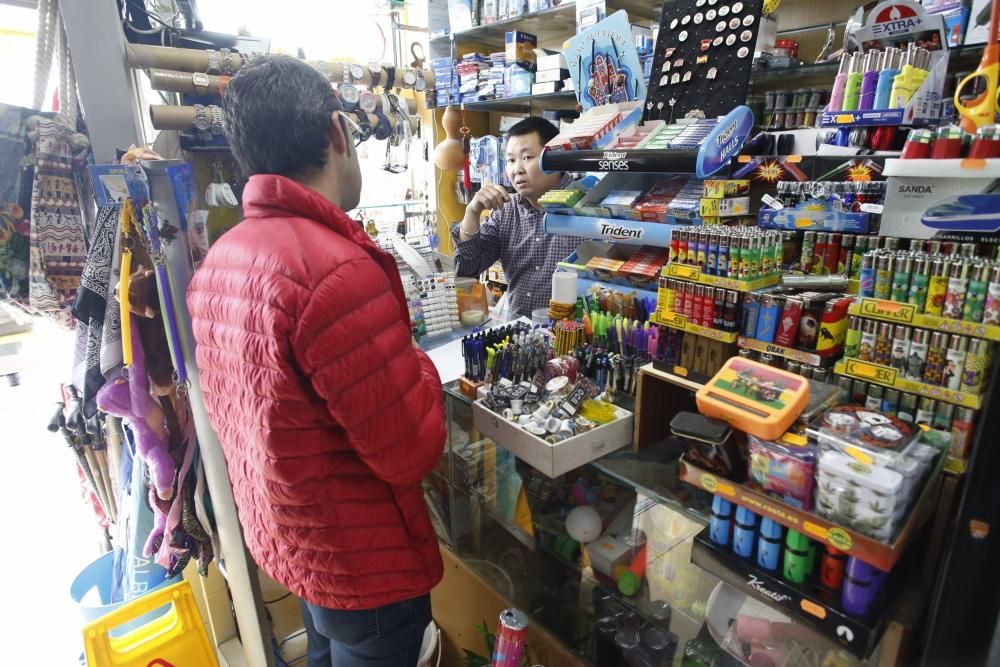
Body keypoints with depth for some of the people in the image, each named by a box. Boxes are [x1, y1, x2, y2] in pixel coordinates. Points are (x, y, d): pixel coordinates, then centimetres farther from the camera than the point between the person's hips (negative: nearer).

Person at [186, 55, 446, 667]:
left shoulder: (218, 261, -3)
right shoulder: (335, 268, -31)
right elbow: (414, 449, -26)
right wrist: (418, 365, -9)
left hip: (283, 536, 8)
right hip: (362, 566, -7)